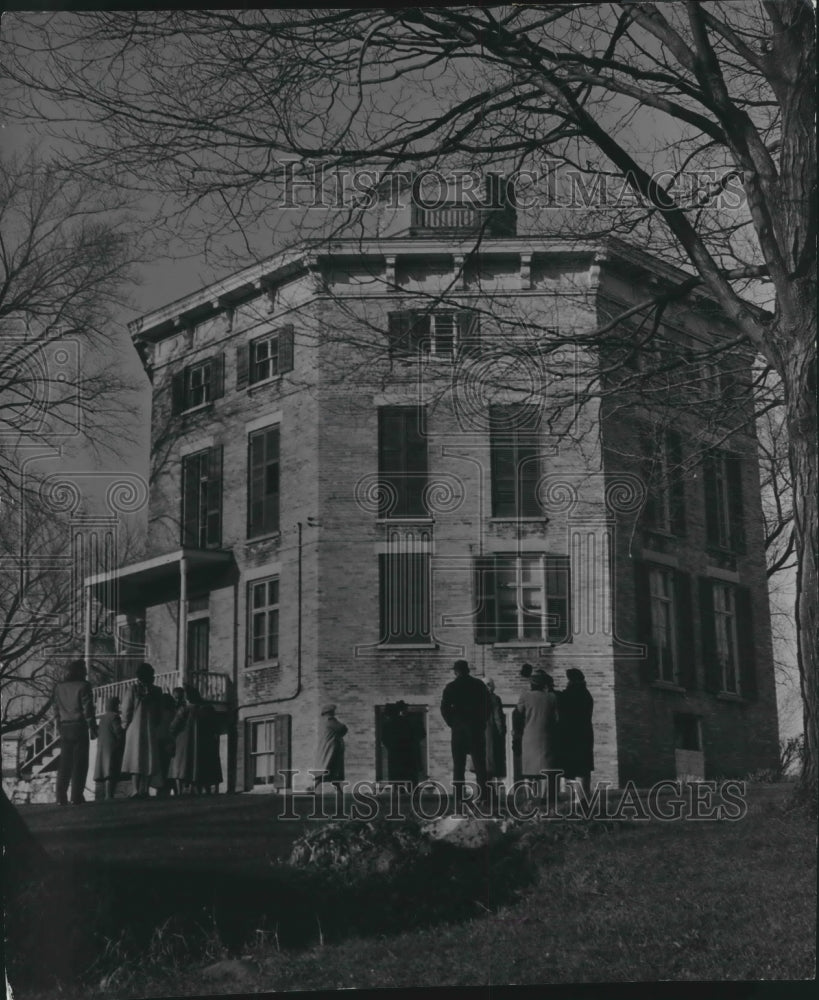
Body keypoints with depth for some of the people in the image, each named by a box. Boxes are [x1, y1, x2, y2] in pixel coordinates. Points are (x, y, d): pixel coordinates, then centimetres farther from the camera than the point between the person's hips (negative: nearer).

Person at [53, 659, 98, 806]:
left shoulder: (59, 687, 11)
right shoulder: (83, 686, -6)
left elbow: (56, 709, 12)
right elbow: (88, 709, -10)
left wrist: (60, 728, 17)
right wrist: (93, 728, -5)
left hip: (65, 727, 5)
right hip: (79, 727, -5)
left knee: (65, 763, 8)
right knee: (79, 762, -1)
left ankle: (61, 797, 5)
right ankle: (76, 796, -5)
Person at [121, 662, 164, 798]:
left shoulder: (132, 690, -6)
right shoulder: (156, 691, -1)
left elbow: (126, 710, -5)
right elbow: (159, 713, 5)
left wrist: (125, 726, 7)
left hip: (134, 729, -1)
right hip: (151, 730, 1)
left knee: (135, 758, 3)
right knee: (149, 759, 7)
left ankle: (136, 789, -4)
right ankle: (144, 789, 4)